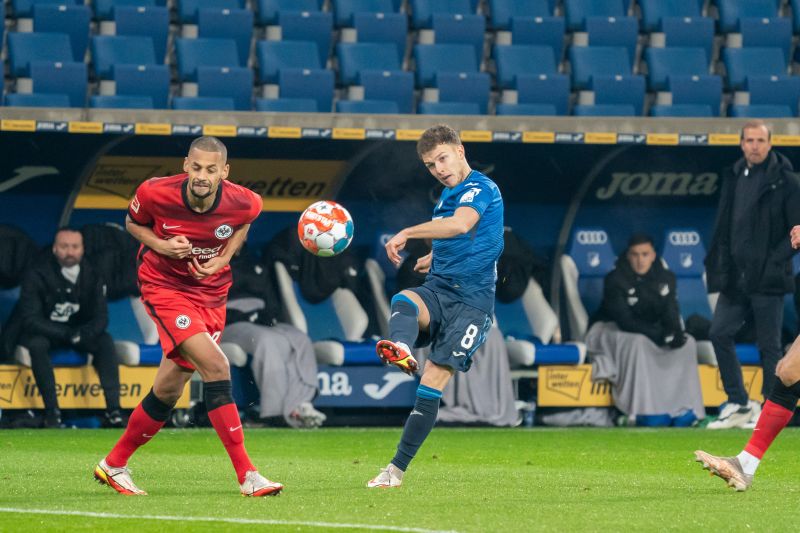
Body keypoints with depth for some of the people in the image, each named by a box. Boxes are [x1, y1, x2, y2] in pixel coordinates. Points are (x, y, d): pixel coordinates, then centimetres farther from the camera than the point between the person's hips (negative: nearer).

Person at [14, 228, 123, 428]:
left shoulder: (91, 275, -8)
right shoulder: (38, 275, -19)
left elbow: (100, 318, -7)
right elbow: (30, 320, -23)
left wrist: (82, 333, -30)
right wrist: (67, 333, -31)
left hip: (76, 331, 3)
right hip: (42, 332, -3)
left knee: (105, 341, -23)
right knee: (37, 344, -36)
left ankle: (113, 412, -27)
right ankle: (52, 412, -31)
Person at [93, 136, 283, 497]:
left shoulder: (243, 202, -16)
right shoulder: (156, 194, -21)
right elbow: (133, 222, 1)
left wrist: (225, 257, -8)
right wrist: (161, 245, -19)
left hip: (210, 293, 4)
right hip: (164, 287, -4)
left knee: (168, 390, 9)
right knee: (215, 366, -22)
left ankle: (114, 465, 30)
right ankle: (247, 475, -20)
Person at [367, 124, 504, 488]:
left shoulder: (481, 189, -8)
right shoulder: (448, 194, 18)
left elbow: (461, 224, -31)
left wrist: (407, 233, -33)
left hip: (471, 300, -7)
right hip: (436, 291, 7)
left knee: (432, 385, -14)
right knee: (403, 301, -32)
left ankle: (397, 469, -9)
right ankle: (399, 351, -64)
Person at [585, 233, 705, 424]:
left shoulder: (665, 278, -2)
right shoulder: (615, 280, -18)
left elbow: (671, 314, -4)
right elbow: (625, 321, -25)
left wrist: (675, 333, -29)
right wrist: (659, 335, -34)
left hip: (651, 331, 6)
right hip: (611, 330, -6)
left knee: (687, 343, -15)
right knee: (638, 343, -37)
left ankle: (681, 408, -19)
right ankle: (646, 410, -38)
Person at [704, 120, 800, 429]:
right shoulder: (733, 177, 12)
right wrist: (720, 268, 5)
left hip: (767, 281, -6)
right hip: (736, 277, 6)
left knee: (769, 345, -1)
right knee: (719, 333, 1)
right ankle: (739, 404, 10)